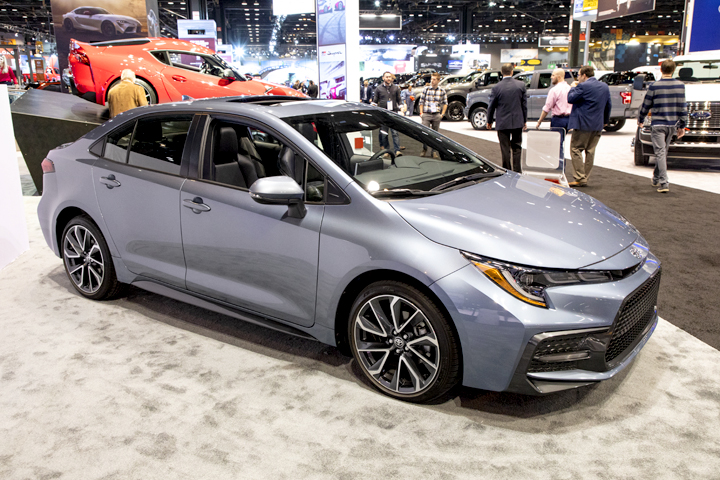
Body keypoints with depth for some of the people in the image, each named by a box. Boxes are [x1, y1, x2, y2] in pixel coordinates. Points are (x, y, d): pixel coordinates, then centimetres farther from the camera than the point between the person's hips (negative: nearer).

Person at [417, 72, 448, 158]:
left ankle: (434, 151, 13)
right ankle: (424, 150, 8)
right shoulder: (425, 89, 3)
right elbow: (421, 102, 8)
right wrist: (421, 113, 0)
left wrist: (442, 114, 3)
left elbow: (445, 103, 13)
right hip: (426, 114, -1)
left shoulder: (442, 91, 5)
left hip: (436, 115, 1)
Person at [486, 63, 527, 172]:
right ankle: (517, 171, 14)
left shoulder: (497, 87, -8)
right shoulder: (521, 85, -1)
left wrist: (489, 121, 11)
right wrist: (525, 120, 14)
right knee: (517, 147, 13)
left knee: (505, 149, 5)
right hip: (518, 122, 2)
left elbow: (491, 106, -2)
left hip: (503, 123, -2)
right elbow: (524, 104, 4)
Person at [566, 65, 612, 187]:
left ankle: (580, 178, -8)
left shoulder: (583, 86, -13)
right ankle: (585, 177, 14)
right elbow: (608, 105, 17)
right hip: (598, 125, 8)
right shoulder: (605, 87, 12)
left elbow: (570, 99, -9)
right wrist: (605, 120, 27)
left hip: (583, 124, -8)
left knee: (576, 150, -3)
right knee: (590, 151, 11)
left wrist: (573, 87, 8)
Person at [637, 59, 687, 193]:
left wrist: (640, 120, 16)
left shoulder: (655, 86, -9)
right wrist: (682, 126, 12)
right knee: (663, 152, 18)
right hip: (672, 125, 4)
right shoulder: (680, 85, 2)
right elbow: (683, 107, 5)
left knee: (660, 152, -6)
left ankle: (664, 183, -15)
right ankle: (656, 178, 29)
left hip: (658, 124, -4)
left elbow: (646, 106, -1)